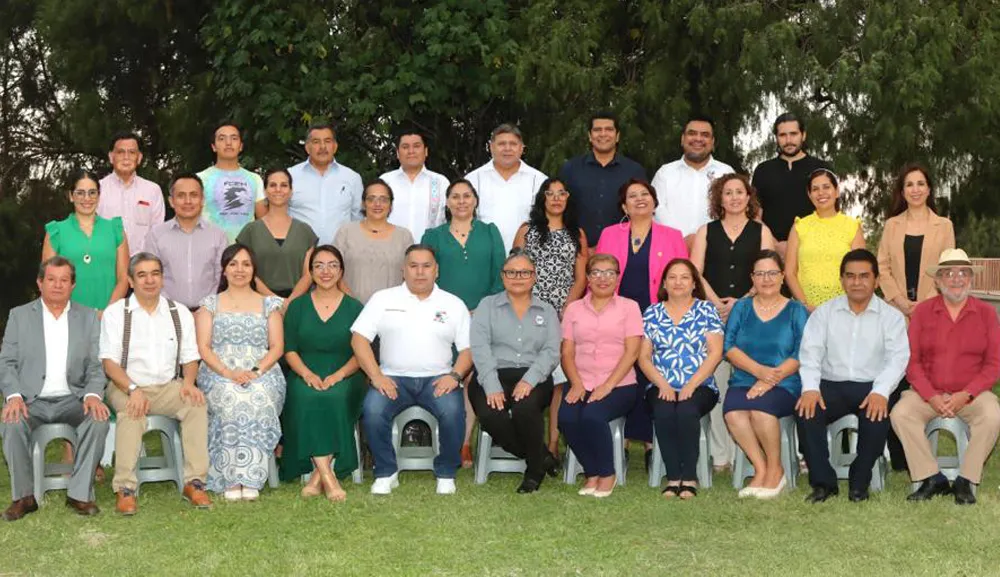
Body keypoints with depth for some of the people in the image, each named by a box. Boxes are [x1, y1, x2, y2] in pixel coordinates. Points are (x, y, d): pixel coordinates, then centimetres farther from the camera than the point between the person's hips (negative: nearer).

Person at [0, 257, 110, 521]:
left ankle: (80, 494, -18)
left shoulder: (88, 317, 11)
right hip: (31, 400, 0)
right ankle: (24, 496, -15)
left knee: (99, 419, -30)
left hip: (72, 399, 1)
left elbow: (96, 365, 5)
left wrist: (93, 395, -15)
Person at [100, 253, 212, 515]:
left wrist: (188, 382, -11)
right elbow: (109, 361, -5)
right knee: (132, 412, -36)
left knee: (197, 403, -28)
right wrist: (133, 389, -21)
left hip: (168, 387, 3)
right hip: (126, 387, -2)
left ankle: (194, 481, -26)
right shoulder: (115, 313, 2)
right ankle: (125, 488, -34)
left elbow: (190, 357, 12)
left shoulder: (180, 313, 12)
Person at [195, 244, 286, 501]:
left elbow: (277, 347, 9)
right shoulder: (210, 304, 17)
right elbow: (203, 347, 6)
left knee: (259, 397, -36)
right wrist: (227, 371, -12)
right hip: (219, 373, 0)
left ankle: (248, 480, -32)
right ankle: (231, 479, -33)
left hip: (262, 375, 0)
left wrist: (257, 371, -10)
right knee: (231, 397, -36)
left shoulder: (268, 304, 18)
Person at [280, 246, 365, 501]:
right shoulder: (297, 307, 15)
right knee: (305, 397, -34)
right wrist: (307, 374, -12)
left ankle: (318, 475, -31)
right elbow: (289, 350, 7)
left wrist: (338, 376, -14)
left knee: (335, 397, -35)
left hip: (344, 378, -1)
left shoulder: (354, 308, 11)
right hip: (305, 377, 1)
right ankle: (328, 477, -37)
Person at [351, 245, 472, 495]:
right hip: (394, 378, 0)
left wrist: (455, 375, -12)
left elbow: (468, 348, 7)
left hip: (437, 379, 0)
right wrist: (376, 376, -10)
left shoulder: (453, 304, 12)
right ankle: (386, 473, -8)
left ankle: (446, 473, -6)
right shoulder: (383, 299, 10)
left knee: (452, 411, -30)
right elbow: (359, 338, 2)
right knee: (373, 410, -29)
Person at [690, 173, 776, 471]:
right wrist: (717, 302, -8)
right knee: (716, 381, -6)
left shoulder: (761, 232, 12)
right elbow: (695, 273, 5)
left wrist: (741, 301, -9)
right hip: (713, 312, 1)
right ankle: (720, 455, -3)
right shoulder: (706, 232, 14)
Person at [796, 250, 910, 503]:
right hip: (831, 386, 1)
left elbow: (897, 358, -4)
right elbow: (810, 354, 2)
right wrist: (810, 387, -18)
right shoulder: (824, 313, 13)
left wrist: (881, 391, -23)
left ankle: (859, 483, -12)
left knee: (878, 416, -33)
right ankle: (823, 481, -16)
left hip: (871, 387, -1)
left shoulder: (891, 316, 9)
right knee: (807, 412, -28)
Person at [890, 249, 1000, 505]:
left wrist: (966, 395, -14)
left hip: (971, 393, 0)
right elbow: (912, 361, -1)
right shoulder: (922, 311, 4)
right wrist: (931, 396, -15)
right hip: (928, 392, 1)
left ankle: (966, 481, -13)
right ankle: (932, 479, -13)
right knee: (900, 413, -26)